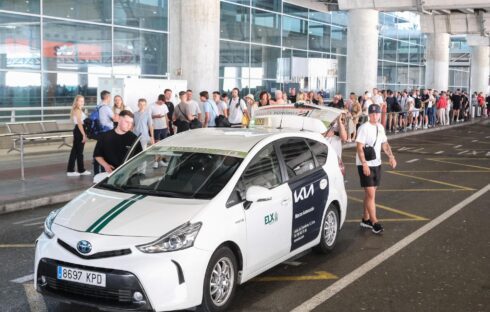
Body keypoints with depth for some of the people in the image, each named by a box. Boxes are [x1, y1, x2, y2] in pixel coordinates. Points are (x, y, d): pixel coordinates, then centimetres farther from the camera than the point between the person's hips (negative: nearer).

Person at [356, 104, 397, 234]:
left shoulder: (380, 127, 9)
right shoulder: (364, 128, -14)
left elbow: (385, 144, 19)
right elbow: (360, 148, -18)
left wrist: (391, 157, 4)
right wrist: (364, 164, -25)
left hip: (376, 164, 7)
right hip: (365, 165, -7)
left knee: (370, 193, 14)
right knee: (371, 194, -9)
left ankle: (366, 219, 24)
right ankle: (374, 223, -6)